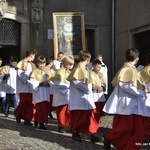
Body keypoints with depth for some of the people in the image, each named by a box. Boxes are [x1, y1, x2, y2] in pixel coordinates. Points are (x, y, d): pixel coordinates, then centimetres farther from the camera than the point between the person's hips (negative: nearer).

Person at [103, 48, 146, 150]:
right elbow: (125, 85, -23)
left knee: (137, 128, 6)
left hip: (133, 103, 9)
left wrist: (141, 87, 4)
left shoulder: (132, 69, 14)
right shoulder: (126, 69, -14)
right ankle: (108, 137, 18)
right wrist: (141, 92, -16)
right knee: (126, 126, -4)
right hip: (126, 102, -9)